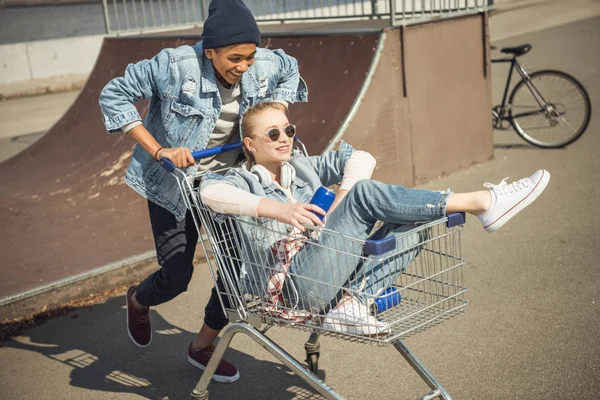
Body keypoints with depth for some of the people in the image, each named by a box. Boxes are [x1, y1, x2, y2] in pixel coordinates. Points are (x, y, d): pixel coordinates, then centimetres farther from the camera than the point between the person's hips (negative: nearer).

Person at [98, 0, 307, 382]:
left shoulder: (265, 65, -15)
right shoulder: (175, 65, -28)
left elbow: (291, 71, 10)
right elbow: (114, 95, -19)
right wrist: (157, 150, -27)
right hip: (174, 185, -4)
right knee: (177, 276, -1)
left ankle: (203, 347, 27)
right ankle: (138, 301, 40)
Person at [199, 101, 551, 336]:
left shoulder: (301, 166, 23)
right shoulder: (243, 180, 6)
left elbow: (361, 158, 16)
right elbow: (209, 191, -19)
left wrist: (342, 205, -2)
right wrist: (277, 209, -31)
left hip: (329, 278, 7)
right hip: (291, 284, -7)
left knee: (408, 228, -11)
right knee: (364, 194, -22)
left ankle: (350, 302, -30)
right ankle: (481, 202, -22)